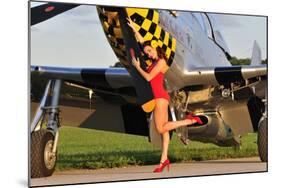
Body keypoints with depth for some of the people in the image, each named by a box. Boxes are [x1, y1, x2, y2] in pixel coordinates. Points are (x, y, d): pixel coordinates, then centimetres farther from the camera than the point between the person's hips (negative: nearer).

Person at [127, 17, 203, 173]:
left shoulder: (161, 62, -11)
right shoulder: (155, 60, 12)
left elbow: (148, 77, -15)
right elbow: (142, 42, 21)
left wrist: (137, 66, -2)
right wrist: (133, 28, 22)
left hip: (160, 97, -8)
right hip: (159, 97, 8)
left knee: (161, 128, -11)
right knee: (163, 129, 3)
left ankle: (191, 120, -9)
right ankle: (164, 160, 1)